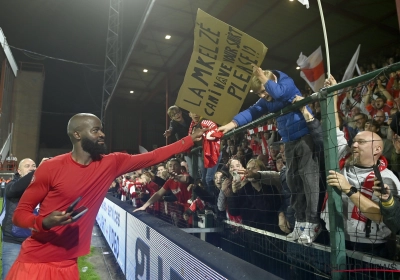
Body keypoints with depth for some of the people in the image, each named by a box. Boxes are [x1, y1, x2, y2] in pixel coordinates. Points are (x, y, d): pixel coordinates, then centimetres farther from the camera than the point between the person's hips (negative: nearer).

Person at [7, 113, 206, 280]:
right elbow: (20, 214, -7)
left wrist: (191, 139, 0)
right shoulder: (51, 168, -13)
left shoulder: (111, 164, -3)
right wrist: (44, 222, -28)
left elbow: (153, 157, 0)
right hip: (34, 261, -3)